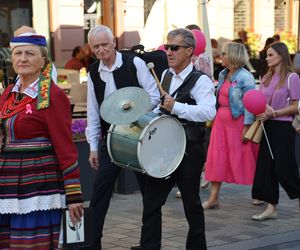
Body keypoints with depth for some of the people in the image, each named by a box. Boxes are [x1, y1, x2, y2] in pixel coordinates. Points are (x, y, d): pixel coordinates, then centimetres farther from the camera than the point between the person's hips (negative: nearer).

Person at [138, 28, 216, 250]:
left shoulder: (200, 80, -12)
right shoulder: (166, 75, 12)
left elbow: (208, 112, -28)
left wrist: (176, 107, -31)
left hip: (189, 150, -6)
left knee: (191, 204, 7)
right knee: (151, 201, 4)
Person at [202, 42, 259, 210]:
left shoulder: (245, 78, -14)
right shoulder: (223, 74, 9)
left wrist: (247, 127, -18)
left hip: (238, 121, -7)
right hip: (222, 120, 7)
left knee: (242, 158, 1)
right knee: (218, 158, 3)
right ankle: (213, 198, 6)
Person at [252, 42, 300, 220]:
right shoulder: (266, 78, 12)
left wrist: (273, 113, -16)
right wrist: (264, 109, -9)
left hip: (283, 127, -6)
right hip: (267, 127, 6)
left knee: (284, 169, -6)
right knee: (266, 167, 4)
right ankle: (271, 208, 9)